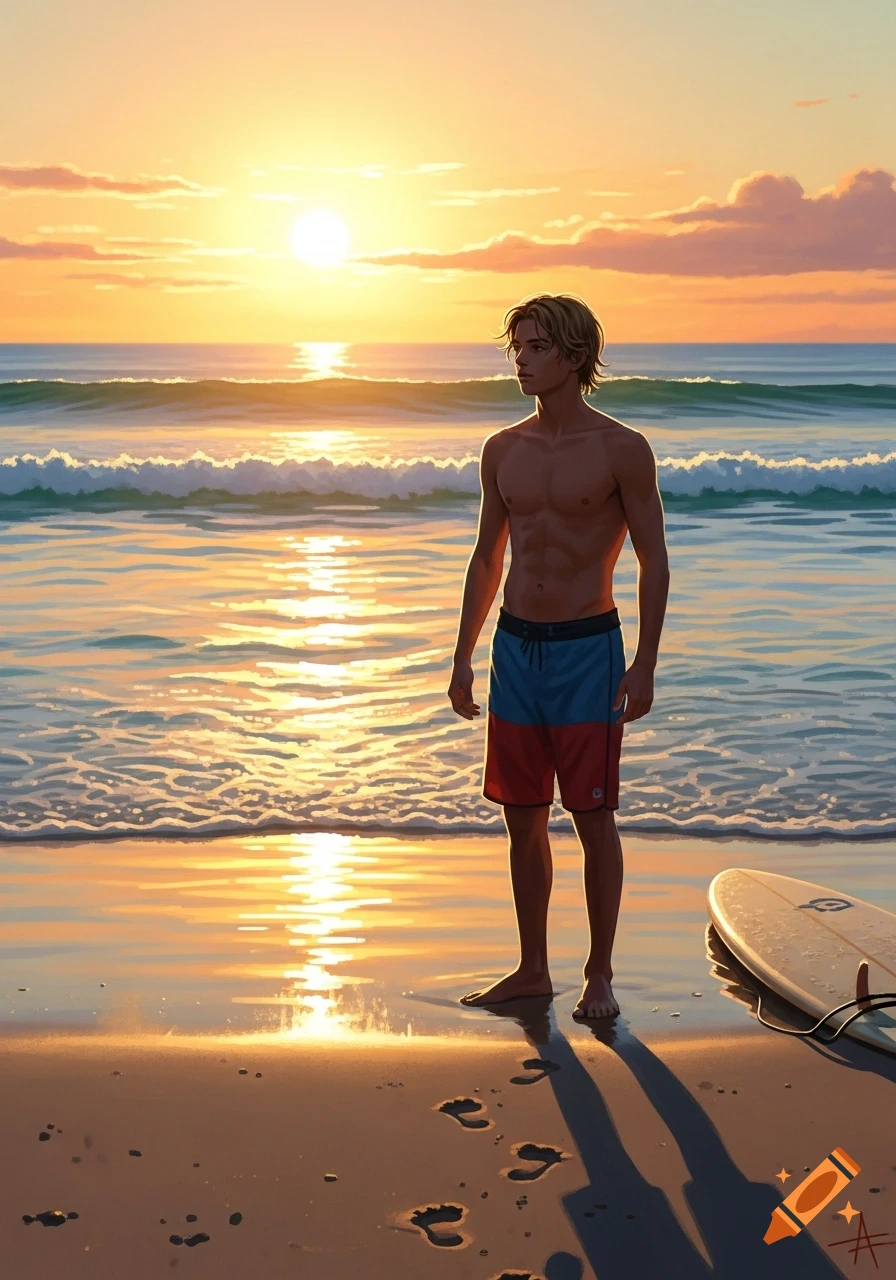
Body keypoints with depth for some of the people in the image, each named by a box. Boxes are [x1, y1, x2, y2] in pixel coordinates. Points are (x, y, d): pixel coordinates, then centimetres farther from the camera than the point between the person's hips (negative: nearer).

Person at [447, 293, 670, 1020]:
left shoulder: (621, 450, -7)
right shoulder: (503, 451, 7)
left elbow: (654, 560, -6)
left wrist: (644, 665, -13)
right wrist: (463, 657, 12)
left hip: (587, 647, -5)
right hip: (515, 645, 5)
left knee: (593, 818, -1)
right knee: (522, 818, 10)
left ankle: (600, 975, 12)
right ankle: (533, 969, 22)